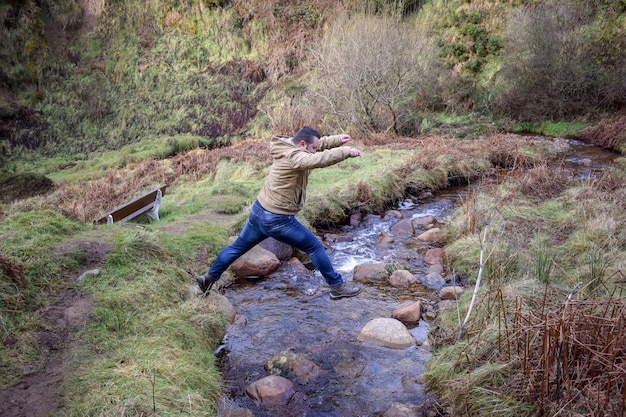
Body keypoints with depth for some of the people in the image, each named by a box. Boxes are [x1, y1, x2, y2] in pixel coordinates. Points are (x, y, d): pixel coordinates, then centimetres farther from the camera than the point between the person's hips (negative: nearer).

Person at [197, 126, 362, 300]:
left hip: (259, 212, 9)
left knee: (238, 247, 22)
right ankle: (337, 286, 15)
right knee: (315, 247, 4)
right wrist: (346, 151, -31)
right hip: (276, 220, -9)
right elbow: (319, 159, -39)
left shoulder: (289, 149, 6)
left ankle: (209, 278, 34)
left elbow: (320, 144, 16)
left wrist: (338, 140, 6)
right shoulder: (293, 156, -22)